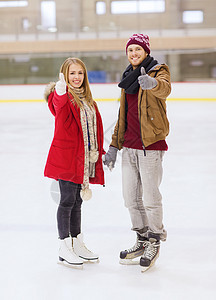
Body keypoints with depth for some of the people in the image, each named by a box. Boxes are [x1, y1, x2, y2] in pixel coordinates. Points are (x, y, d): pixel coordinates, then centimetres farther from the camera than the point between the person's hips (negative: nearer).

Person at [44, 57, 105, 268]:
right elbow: (59, 106, -34)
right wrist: (61, 91, -55)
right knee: (67, 200, -4)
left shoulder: (87, 100, 15)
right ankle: (65, 248, 4)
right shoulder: (62, 96, -9)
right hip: (65, 156, -7)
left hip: (84, 159, 7)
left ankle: (77, 243, 25)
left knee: (77, 201, 15)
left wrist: (96, 152, 14)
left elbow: (95, 127, 20)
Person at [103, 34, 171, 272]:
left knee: (150, 197, -2)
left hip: (150, 144, -7)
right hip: (129, 145, 7)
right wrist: (114, 145, 15)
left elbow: (164, 89, -30)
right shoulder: (128, 78, 16)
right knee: (131, 197, 11)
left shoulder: (158, 71, -5)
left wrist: (152, 83, -53)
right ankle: (142, 240, 27)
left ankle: (154, 243, 16)